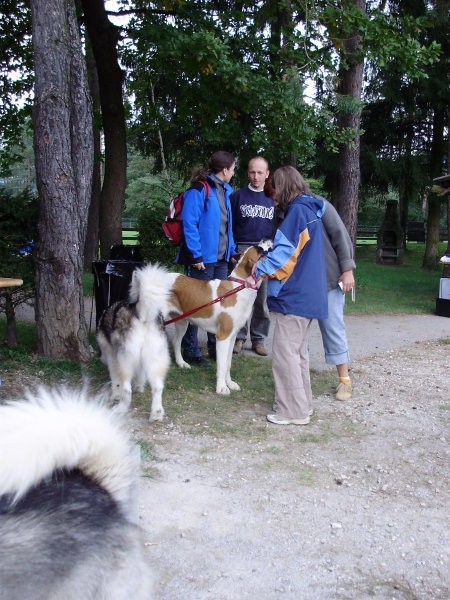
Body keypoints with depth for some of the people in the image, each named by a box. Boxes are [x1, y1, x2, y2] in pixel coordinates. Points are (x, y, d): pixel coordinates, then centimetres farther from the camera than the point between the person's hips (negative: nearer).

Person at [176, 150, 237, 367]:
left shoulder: (225, 191, 13)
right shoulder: (198, 191, -13)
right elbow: (189, 224, -17)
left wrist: (232, 250, 13)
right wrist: (196, 255, -19)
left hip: (221, 258, 8)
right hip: (203, 258, -8)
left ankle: (215, 347, 29)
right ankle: (190, 351, 11)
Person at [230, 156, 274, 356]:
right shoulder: (238, 196, 5)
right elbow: (229, 225, 4)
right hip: (242, 250, -1)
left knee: (262, 299, 4)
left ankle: (259, 338, 12)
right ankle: (238, 336, 8)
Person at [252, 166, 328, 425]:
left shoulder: (298, 210, -13)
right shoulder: (309, 210, 16)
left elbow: (286, 250, -19)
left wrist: (261, 268, -11)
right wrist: (266, 262, 13)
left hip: (295, 295, -10)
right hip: (308, 294, 10)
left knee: (285, 352, -5)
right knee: (299, 351, 16)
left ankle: (293, 411, 0)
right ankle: (303, 403, 25)